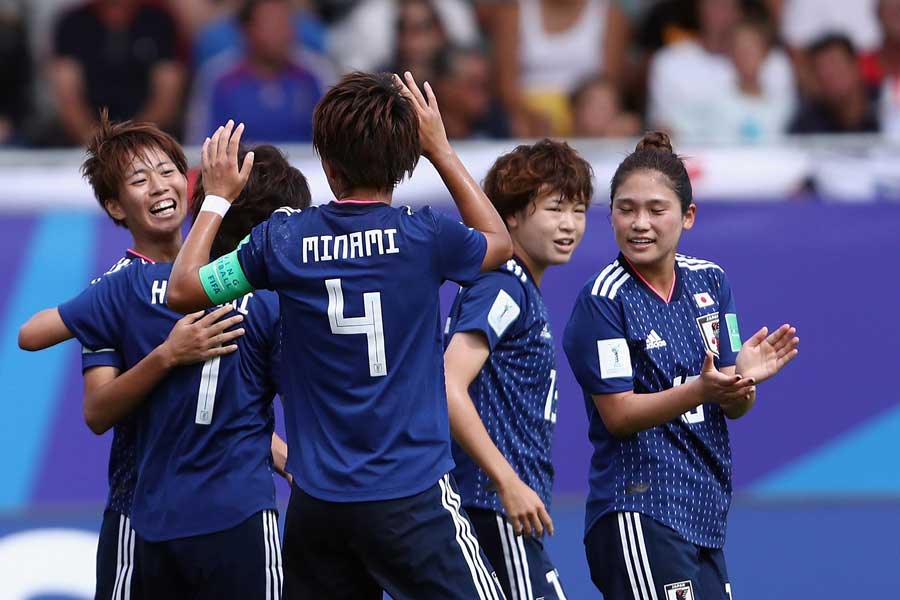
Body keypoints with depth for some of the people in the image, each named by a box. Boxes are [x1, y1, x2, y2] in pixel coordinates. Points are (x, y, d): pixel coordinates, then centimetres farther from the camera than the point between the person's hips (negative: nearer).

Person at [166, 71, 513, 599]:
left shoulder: (283, 241, -2)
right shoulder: (424, 237, -8)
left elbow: (183, 289, 12)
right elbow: (499, 243, 16)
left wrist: (218, 197, 23)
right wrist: (441, 150, 21)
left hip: (317, 503, 3)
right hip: (412, 496, -3)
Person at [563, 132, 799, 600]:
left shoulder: (710, 281, 9)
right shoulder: (602, 300, -10)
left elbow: (735, 408, 8)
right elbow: (618, 414, -14)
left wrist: (742, 377, -16)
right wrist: (701, 390, -28)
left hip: (704, 512, 7)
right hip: (637, 514, -7)